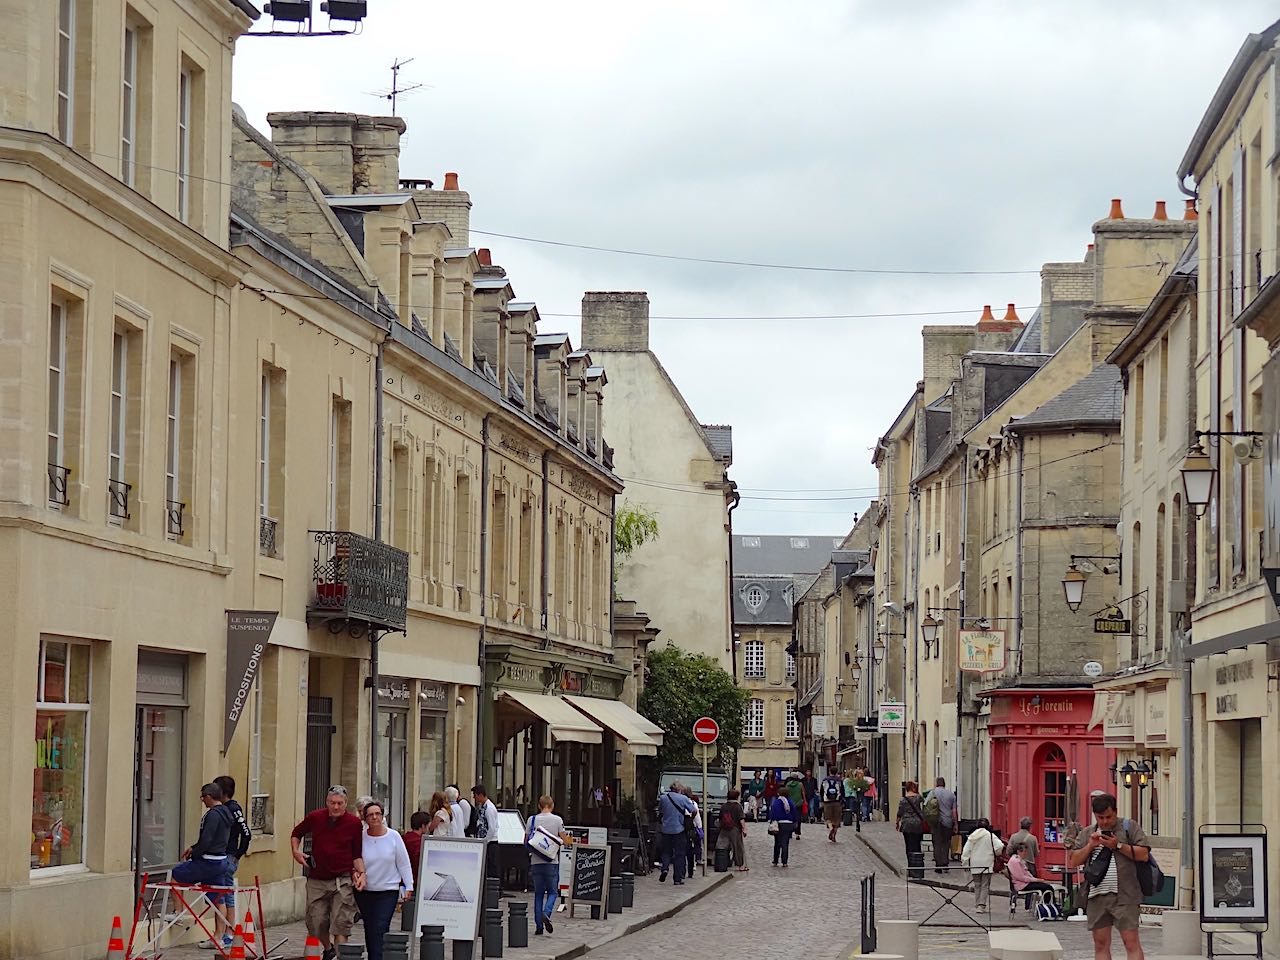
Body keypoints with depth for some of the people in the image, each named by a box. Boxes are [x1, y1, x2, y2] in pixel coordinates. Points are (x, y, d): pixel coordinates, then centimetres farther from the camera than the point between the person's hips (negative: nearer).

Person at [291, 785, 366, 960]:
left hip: (343, 879, -3)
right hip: (317, 879, 3)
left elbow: (357, 854, 5)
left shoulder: (354, 823, -4)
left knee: (341, 925, -8)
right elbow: (296, 833, 19)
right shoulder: (315, 818, 0)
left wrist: (361, 873, -9)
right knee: (316, 923, 8)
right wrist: (296, 851, 3)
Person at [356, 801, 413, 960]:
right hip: (364, 891, 2)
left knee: (380, 930, -13)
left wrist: (409, 887, 2)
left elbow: (403, 864, 3)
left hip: (388, 890, -2)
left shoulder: (393, 837, -3)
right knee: (369, 929, 8)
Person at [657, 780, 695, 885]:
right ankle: (678, 878, 5)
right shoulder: (683, 798, -7)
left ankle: (665, 868, -10)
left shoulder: (663, 798, 2)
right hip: (679, 829, -2)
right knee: (679, 854, 5)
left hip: (666, 829, 2)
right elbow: (693, 811, -5)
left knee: (666, 851, 16)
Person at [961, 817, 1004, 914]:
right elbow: (999, 846, -17)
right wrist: (997, 854, 5)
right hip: (987, 864, -3)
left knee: (977, 885, 14)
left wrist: (965, 863, 8)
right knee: (985, 885, 0)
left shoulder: (972, 836, 4)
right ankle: (982, 905, -10)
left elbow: (966, 851, 2)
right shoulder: (990, 836, -7)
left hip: (975, 865, 3)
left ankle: (977, 905, 15)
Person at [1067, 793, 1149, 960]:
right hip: (1096, 896, 4)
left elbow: (1144, 855, -3)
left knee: (1131, 942, -9)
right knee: (1101, 944, 7)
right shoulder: (1086, 834, 17)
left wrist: (1118, 846, -10)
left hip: (1124, 897, -4)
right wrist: (1090, 846, -2)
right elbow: (1074, 861, 11)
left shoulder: (1130, 827, 6)